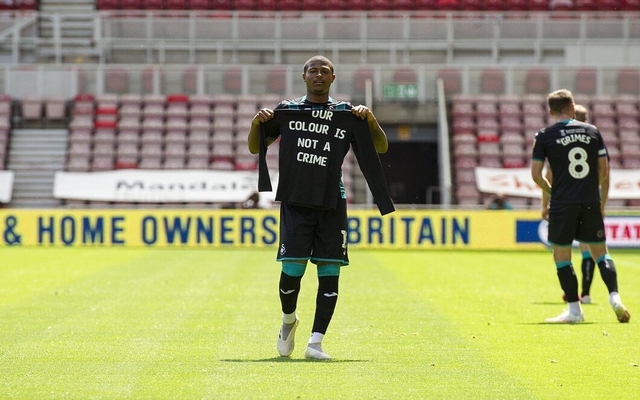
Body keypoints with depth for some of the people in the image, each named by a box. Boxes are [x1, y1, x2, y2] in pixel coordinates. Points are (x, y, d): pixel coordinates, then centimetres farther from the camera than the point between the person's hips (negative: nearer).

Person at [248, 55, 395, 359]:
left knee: (330, 271, -5)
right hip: (295, 201, -1)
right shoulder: (286, 110, 11)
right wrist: (256, 124, -5)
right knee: (292, 268, -10)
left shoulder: (347, 113, 11)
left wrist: (370, 121, -9)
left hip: (332, 203, 1)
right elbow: (255, 148, 15)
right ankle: (288, 320, 20)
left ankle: (315, 342, -1)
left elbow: (381, 147, 8)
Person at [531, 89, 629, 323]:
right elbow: (604, 170, 8)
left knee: (561, 256, 7)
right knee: (600, 252, 13)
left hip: (562, 204, -3)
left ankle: (574, 309, 4)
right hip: (591, 203, 3)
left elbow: (536, 174, -2)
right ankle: (614, 296, -5)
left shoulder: (544, 136, 0)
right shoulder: (592, 132, 7)